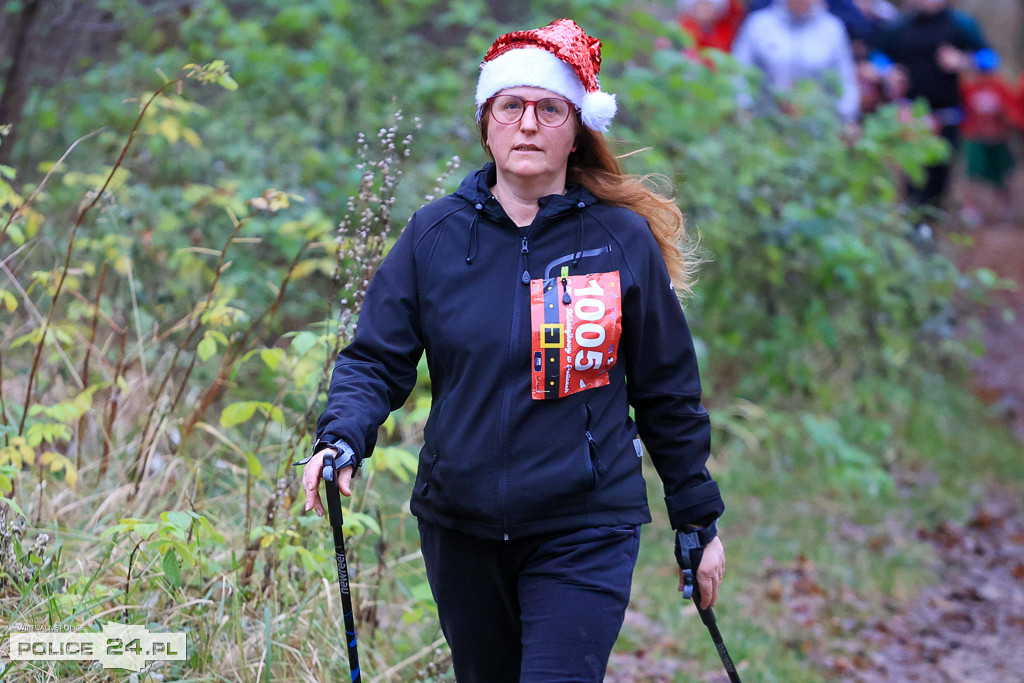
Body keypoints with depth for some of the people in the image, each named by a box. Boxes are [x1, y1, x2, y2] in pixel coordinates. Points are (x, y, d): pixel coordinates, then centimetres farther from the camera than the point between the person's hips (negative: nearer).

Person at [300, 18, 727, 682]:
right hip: (460, 526, 3)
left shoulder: (623, 240, -3)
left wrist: (700, 521, 8)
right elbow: (376, 358, 2)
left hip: (585, 530, -3)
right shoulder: (435, 235, 1)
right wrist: (341, 440, -19)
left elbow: (667, 393, 4)